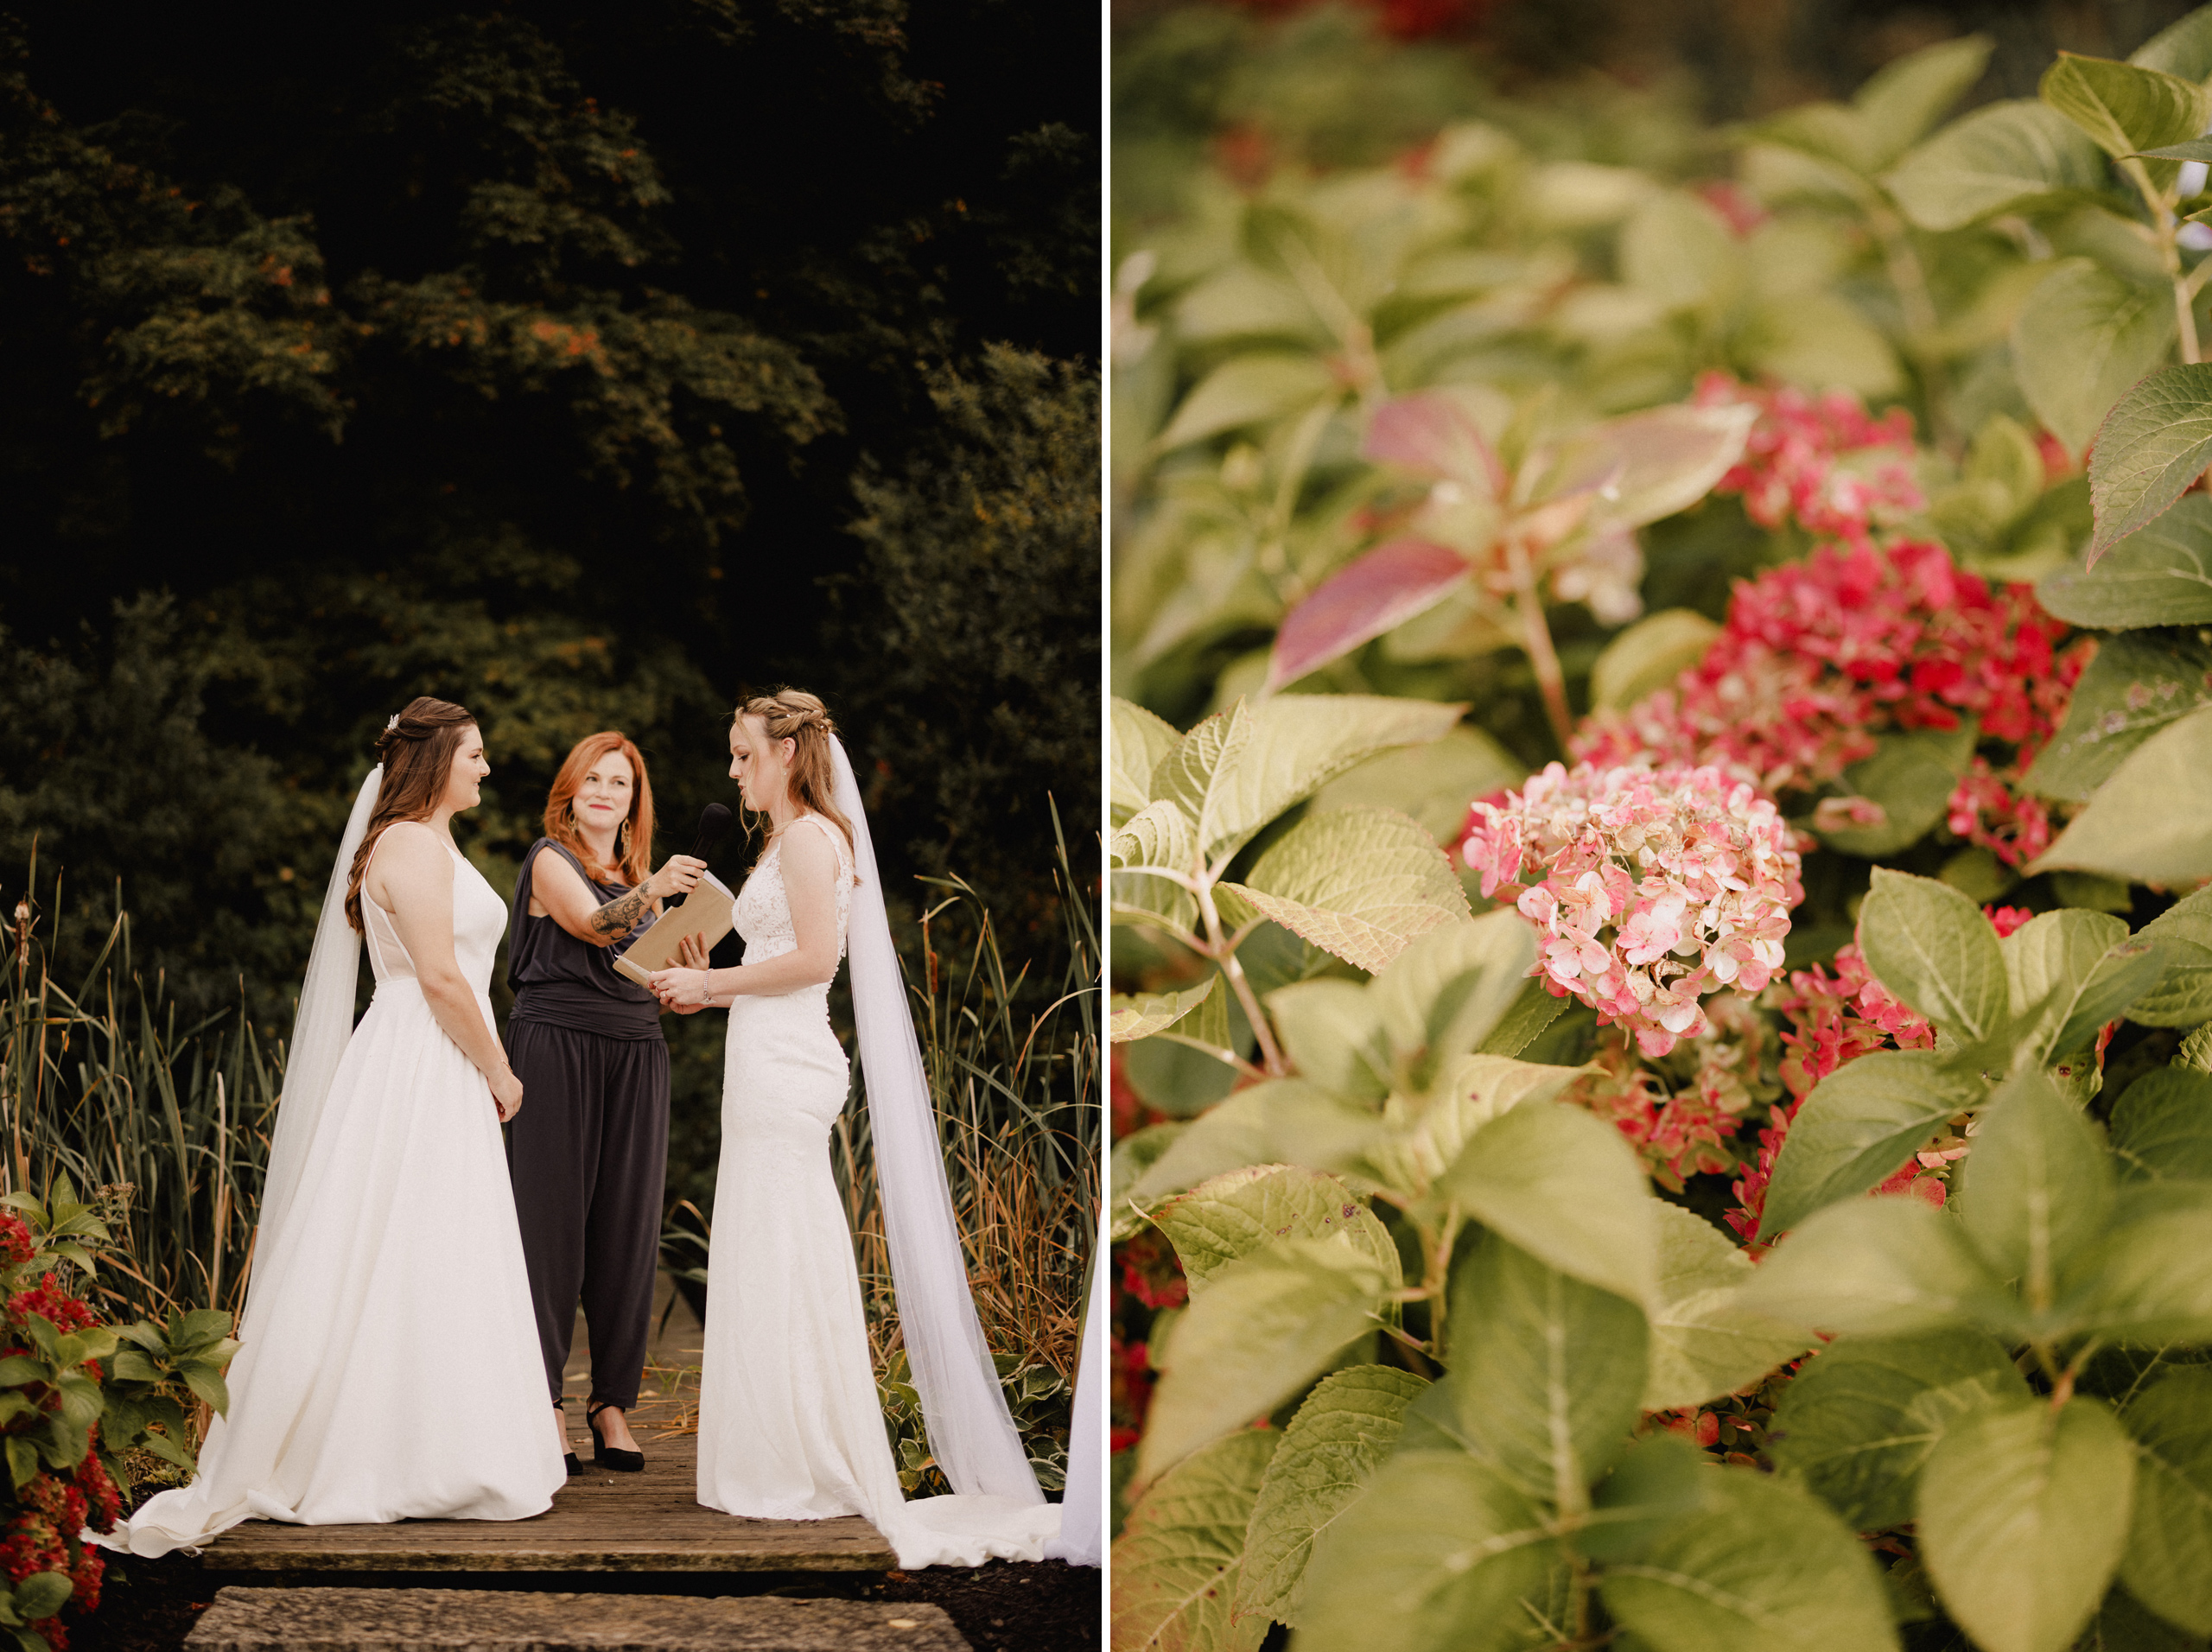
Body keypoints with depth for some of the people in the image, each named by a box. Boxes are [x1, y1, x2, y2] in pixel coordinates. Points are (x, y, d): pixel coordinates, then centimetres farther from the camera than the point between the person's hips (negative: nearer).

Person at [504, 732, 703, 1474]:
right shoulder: (551, 860, 2)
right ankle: (542, 1404, -2)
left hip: (635, 1055, 6)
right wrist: (654, 891, -33)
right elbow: (594, 926, -16)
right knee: (552, 1223, -7)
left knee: (627, 1229, 3)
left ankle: (613, 1404, 9)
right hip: (557, 1047, -6)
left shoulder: (639, 877, 20)